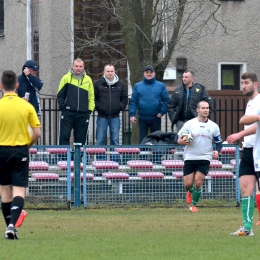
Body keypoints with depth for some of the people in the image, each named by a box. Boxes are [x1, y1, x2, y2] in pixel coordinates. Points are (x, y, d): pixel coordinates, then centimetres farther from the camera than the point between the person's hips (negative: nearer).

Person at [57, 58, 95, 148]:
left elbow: (91, 97, 11)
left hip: (83, 114, 2)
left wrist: (90, 110, 3)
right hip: (68, 113, -2)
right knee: (64, 136, -7)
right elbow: (60, 95, 7)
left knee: (81, 139, 4)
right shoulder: (66, 78, 4)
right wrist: (62, 107, -2)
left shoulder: (88, 80, 9)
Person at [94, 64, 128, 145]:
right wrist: (98, 107, -10)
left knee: (115, 140, 4)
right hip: (102, 116, -2)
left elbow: (125, 98, 14)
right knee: (100, 140, -2)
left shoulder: (120, 84, 9)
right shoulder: (98, 84, 2)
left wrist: (120, 107, -1)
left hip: (115, 116, 2)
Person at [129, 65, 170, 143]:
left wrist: (162, 112, -9)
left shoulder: (161, 86, 3)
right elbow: (133, 101, 2)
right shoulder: (138, 86, 5)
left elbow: (166, 100, 2)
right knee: (142, 140, 3)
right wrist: (132, 114, -8)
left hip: (156, 118, 0)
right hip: (142, 118, 0)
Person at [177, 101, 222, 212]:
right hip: (190, 157, 0)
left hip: (204, 158, 0)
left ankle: (193, 204, 11)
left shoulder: (213, 126, 4)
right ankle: (190, 192, 34)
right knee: (188, 184, -3)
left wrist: (217, 152, -8)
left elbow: (219, 142, 12)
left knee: (198, 183, -9)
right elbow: (178, 138, 4)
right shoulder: (189, 124, 0)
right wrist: (182, 141, -20)